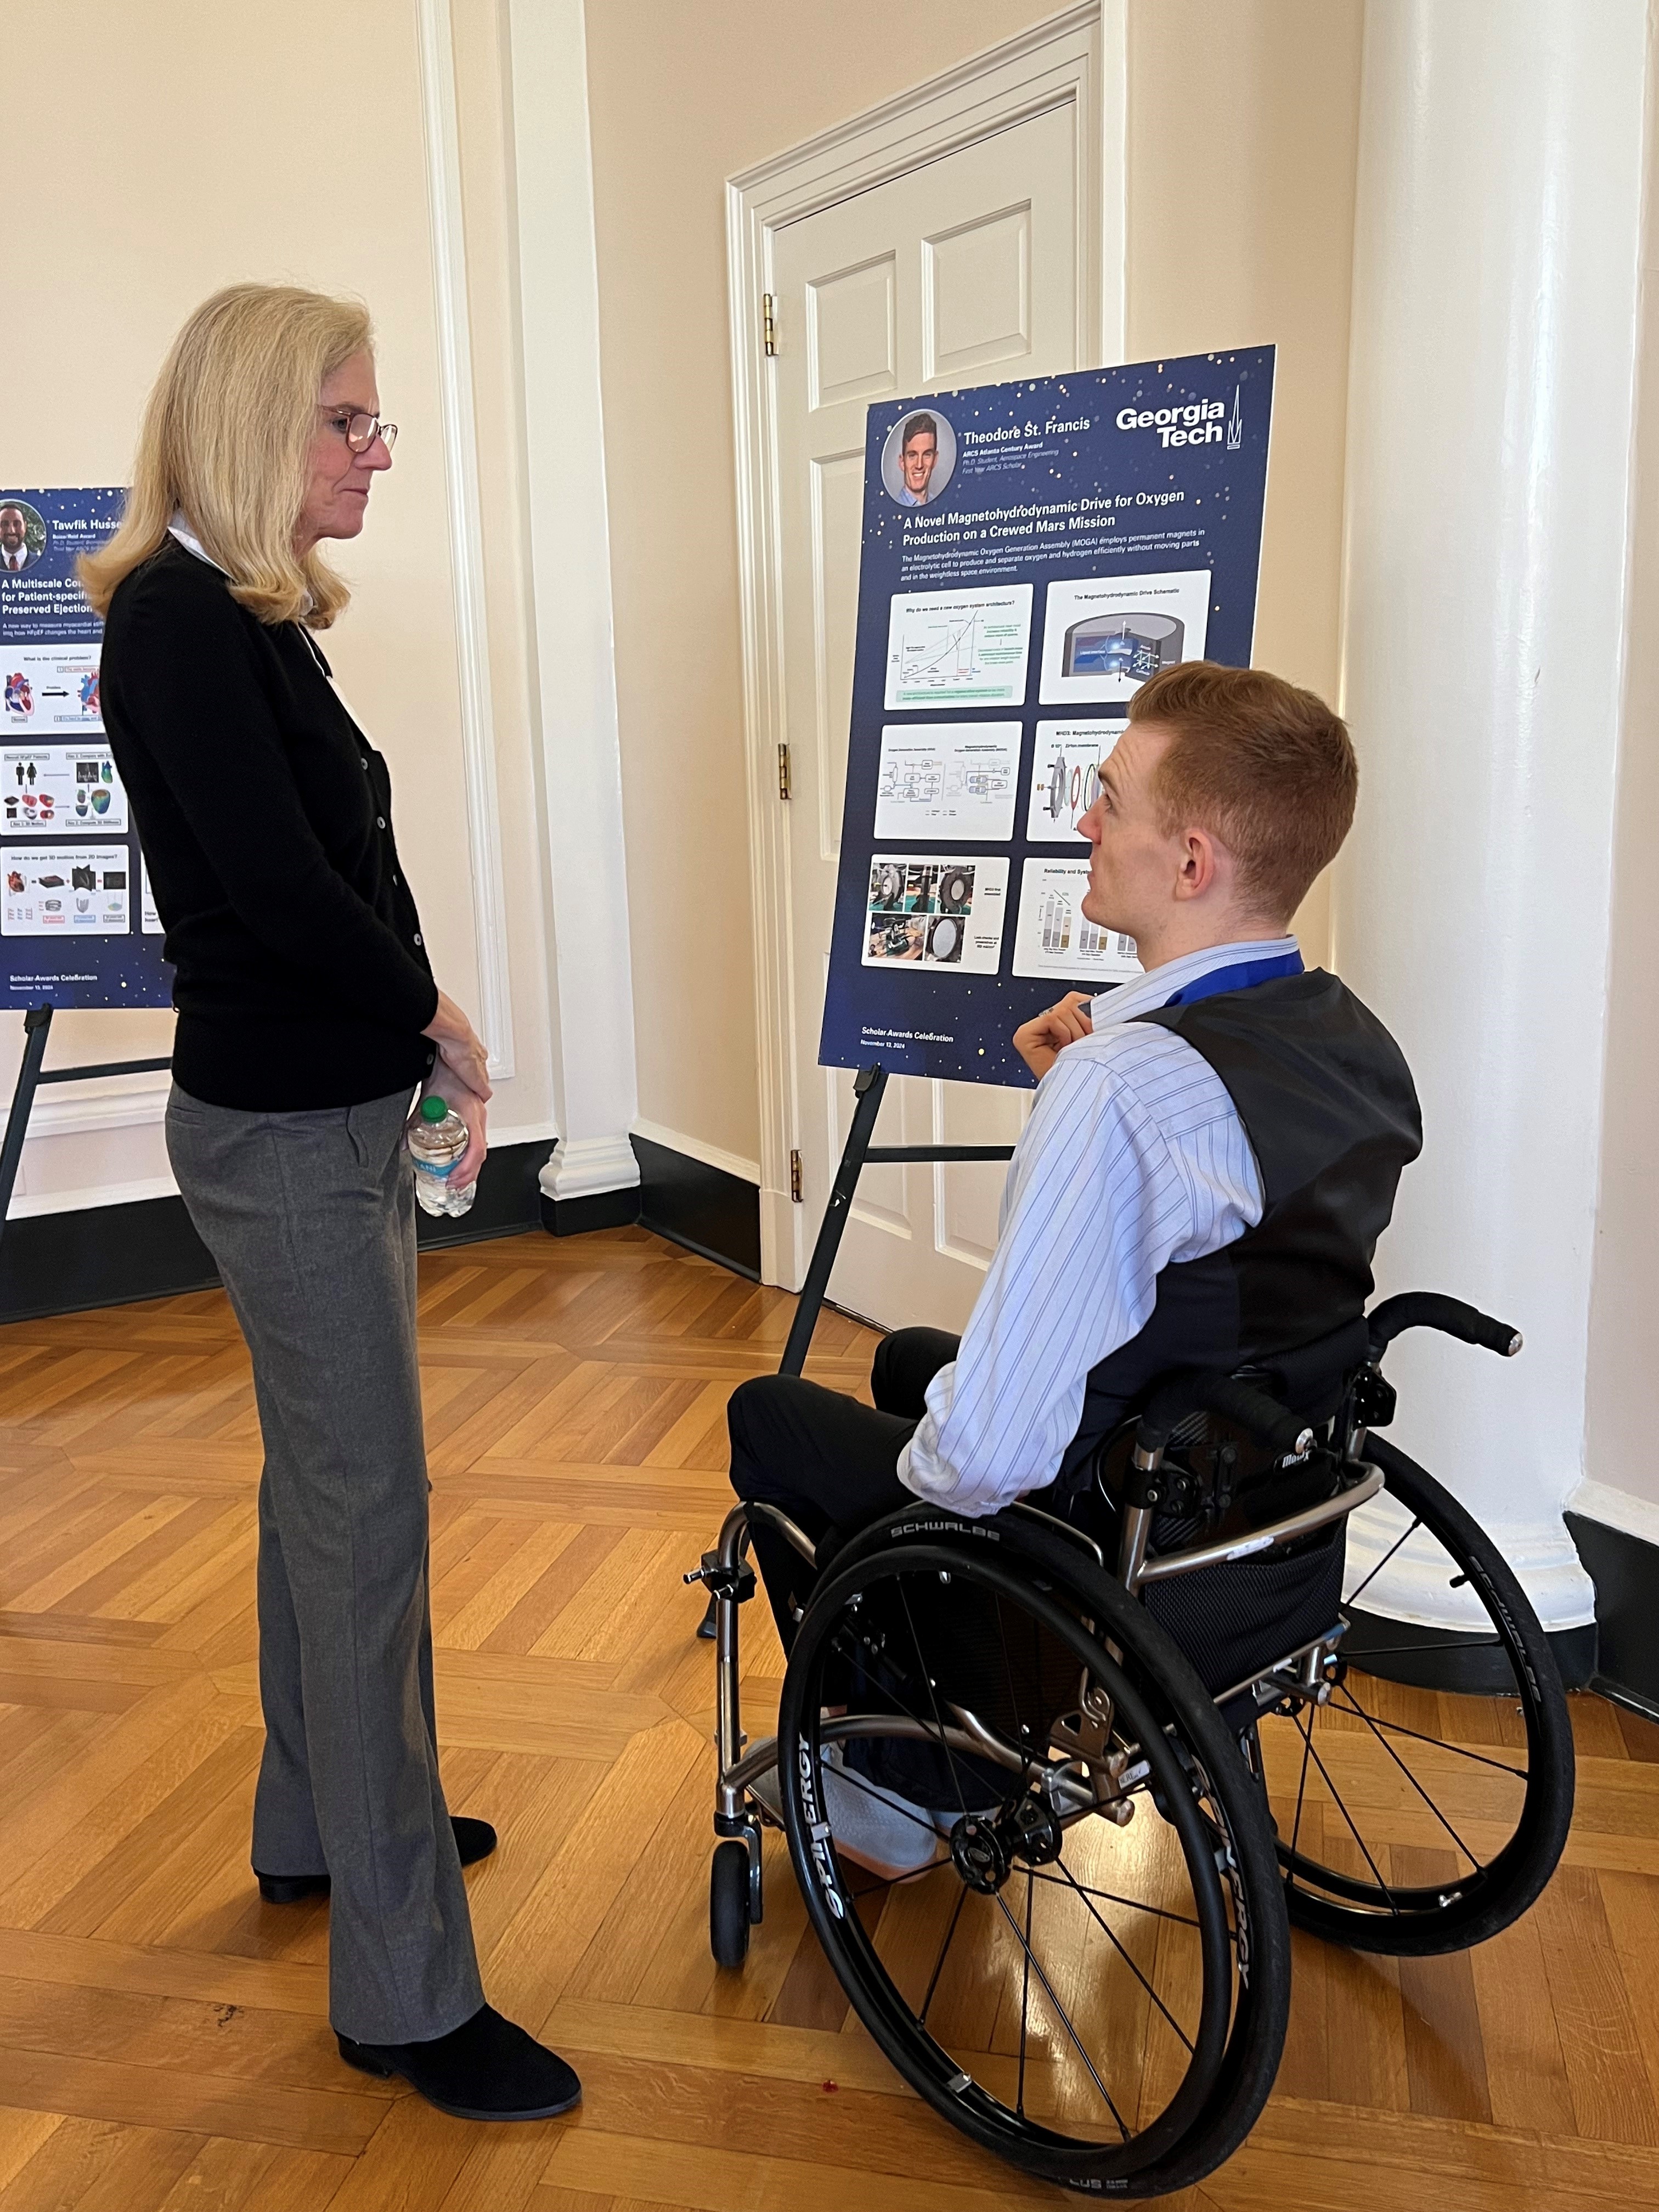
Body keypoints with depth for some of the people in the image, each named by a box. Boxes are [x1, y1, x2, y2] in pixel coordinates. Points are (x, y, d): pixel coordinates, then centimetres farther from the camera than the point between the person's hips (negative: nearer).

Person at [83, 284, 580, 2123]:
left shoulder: (253, 617, 14)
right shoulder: (180, 616, -14)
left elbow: (338, 865, 11)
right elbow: (276, 885, -19)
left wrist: (423, 1048, -1)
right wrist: (437, 1024, -5)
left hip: (336, 1107, 9)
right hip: (284, 1127, -9)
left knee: (322, 1485, 18)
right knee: (368, 1517, -5)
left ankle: (319, 1822, 38)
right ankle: (404, 1991, 7)